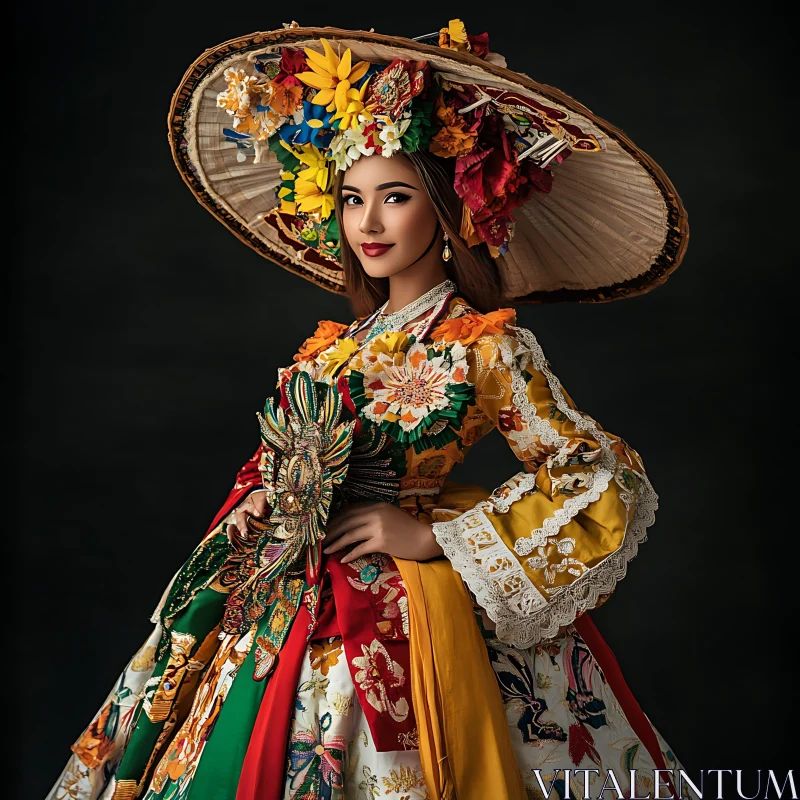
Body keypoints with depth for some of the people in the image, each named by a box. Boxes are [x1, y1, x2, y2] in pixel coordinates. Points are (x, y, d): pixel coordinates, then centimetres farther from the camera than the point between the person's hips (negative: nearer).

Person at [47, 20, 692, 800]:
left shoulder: (486, 348, -10)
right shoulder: (335, 347, 8)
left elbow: (604, 487, -13)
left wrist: (433, 536, -15)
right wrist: (257, 507, -2)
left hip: (392, 619, -6)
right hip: (282, 603, 6)